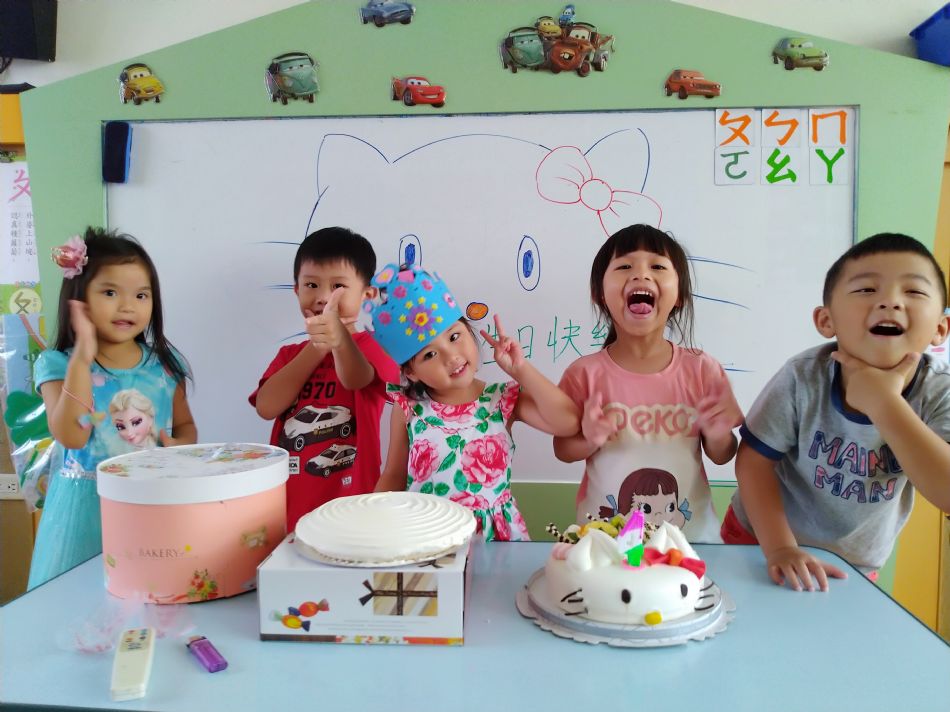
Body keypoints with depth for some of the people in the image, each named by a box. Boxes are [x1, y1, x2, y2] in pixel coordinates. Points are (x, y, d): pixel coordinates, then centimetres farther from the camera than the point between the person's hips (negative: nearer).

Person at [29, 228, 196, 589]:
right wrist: (82, 357, -22)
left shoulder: (164, 364, 2)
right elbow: (71, 437, -19)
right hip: (87, 505, -2)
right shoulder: (59, 365, -6)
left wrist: (179, 445, -11)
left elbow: (186, 425, 13)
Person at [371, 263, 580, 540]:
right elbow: (393, 478, 8)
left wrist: (520, 369, -11)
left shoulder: (504, 399, -2)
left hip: (496, 538, 0)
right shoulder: (409, 408, -1)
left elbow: (568, 422, -13)